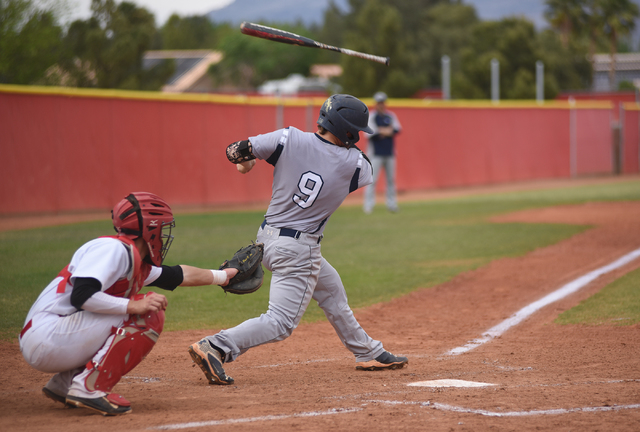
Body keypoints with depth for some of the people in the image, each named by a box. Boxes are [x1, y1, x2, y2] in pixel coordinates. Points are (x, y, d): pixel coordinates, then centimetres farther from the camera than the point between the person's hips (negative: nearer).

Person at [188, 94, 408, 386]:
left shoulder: (290, 140, -9)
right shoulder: (354, 164, -12)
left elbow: (236, 151, -7)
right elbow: (367, 172, 13)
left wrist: (245, 162, 14)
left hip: (268, 236, 7)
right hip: (297, 249, -7)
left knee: (332, 290, 24)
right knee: (280, 323, -7)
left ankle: (368, 353, 39)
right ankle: (215, 347, -23)